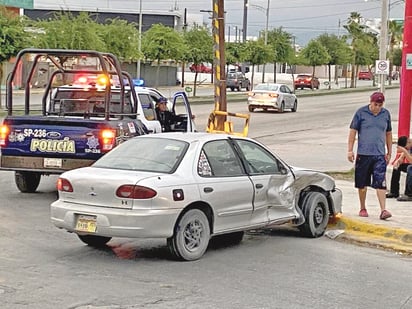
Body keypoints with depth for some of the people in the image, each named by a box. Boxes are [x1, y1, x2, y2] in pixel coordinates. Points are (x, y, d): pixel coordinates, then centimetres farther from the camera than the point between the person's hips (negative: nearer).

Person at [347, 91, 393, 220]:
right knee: (362, 184, 8)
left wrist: (389, 152, 17)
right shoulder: (361, 113, -1)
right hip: (363, 154, -1)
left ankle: (383, 210, -11)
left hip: (380, 155, 1)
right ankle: (363, 208, 22)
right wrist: (350, 150, -2)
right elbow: (353, 131, 1)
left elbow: (388, 134, 17)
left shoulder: (386, 114, 8)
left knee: (381, 184, -8)